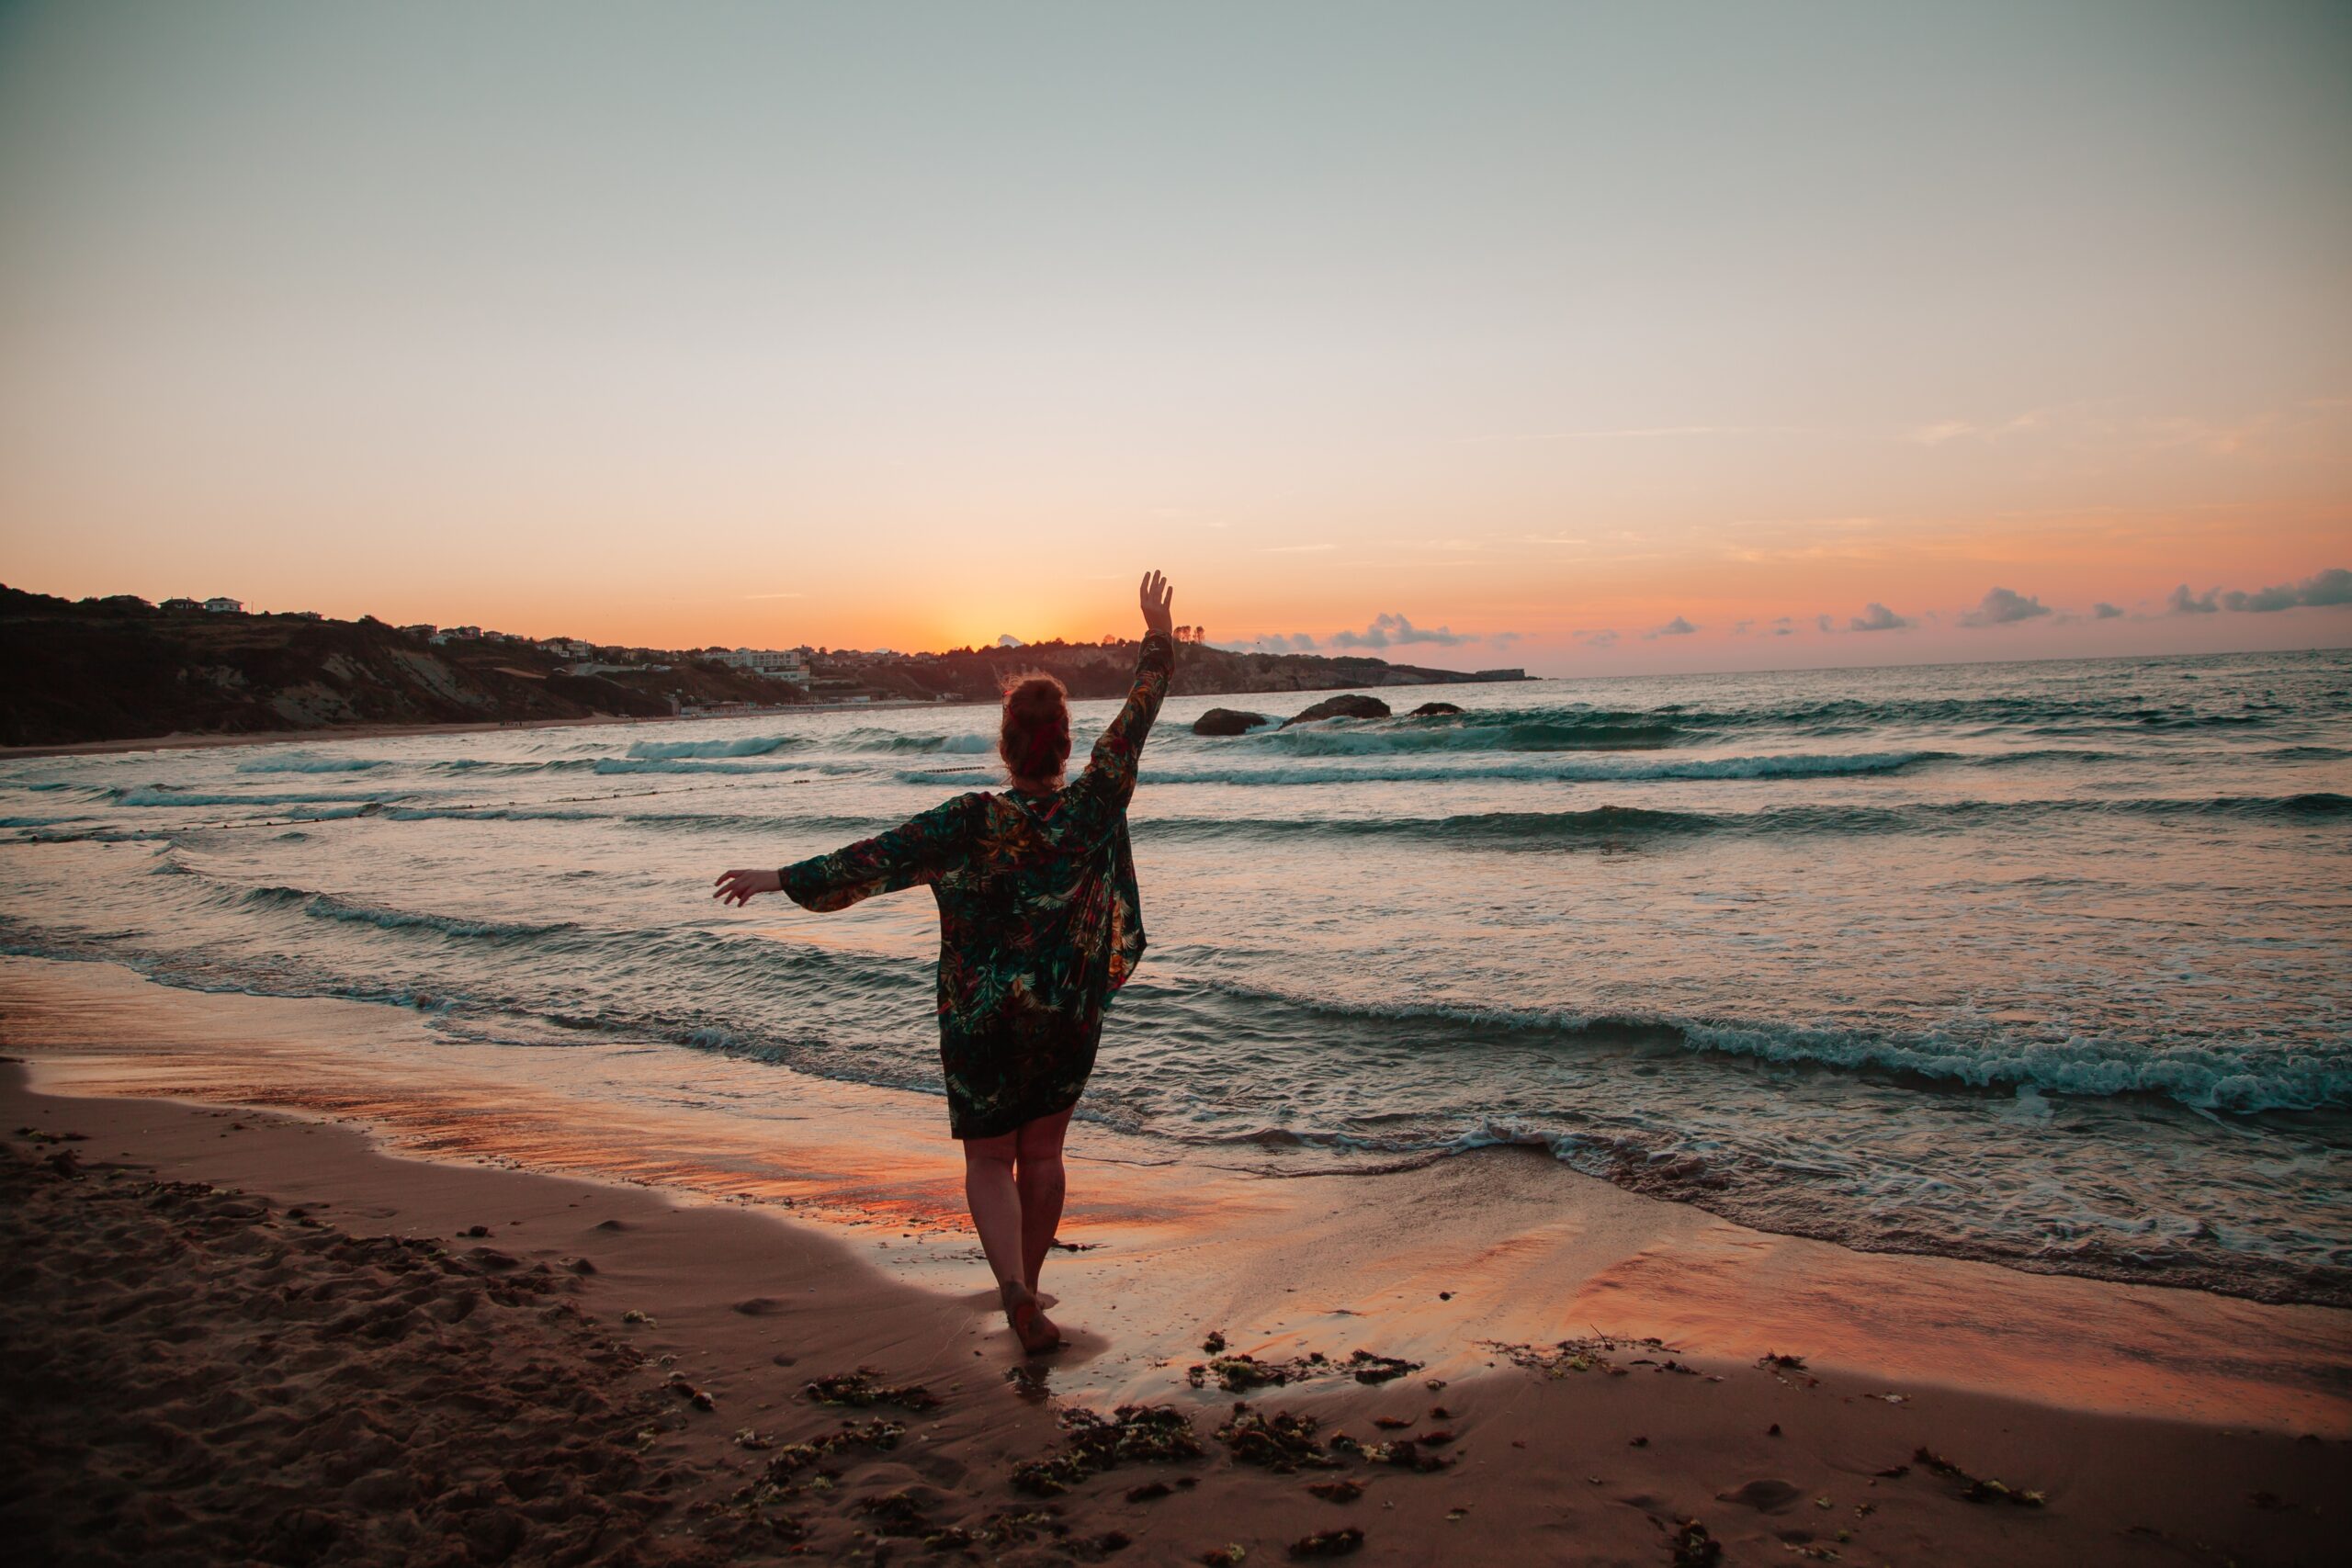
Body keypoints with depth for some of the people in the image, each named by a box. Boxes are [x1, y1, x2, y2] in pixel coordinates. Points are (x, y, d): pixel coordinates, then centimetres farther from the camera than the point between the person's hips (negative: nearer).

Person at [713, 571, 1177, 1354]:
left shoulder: (971, 822, -16)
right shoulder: (1094, 806, -10)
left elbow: (874, 860, -16)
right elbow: (1137, 718, -1)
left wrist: (782, 879, -8)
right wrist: (1158, 639, 9)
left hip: (983, 1018, -2)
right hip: (1070, 1015, 3)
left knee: (989, 1161, 10)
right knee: (1042, 1153, 18)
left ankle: (1015, 1290, -9)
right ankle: (1025, 1284, 29)